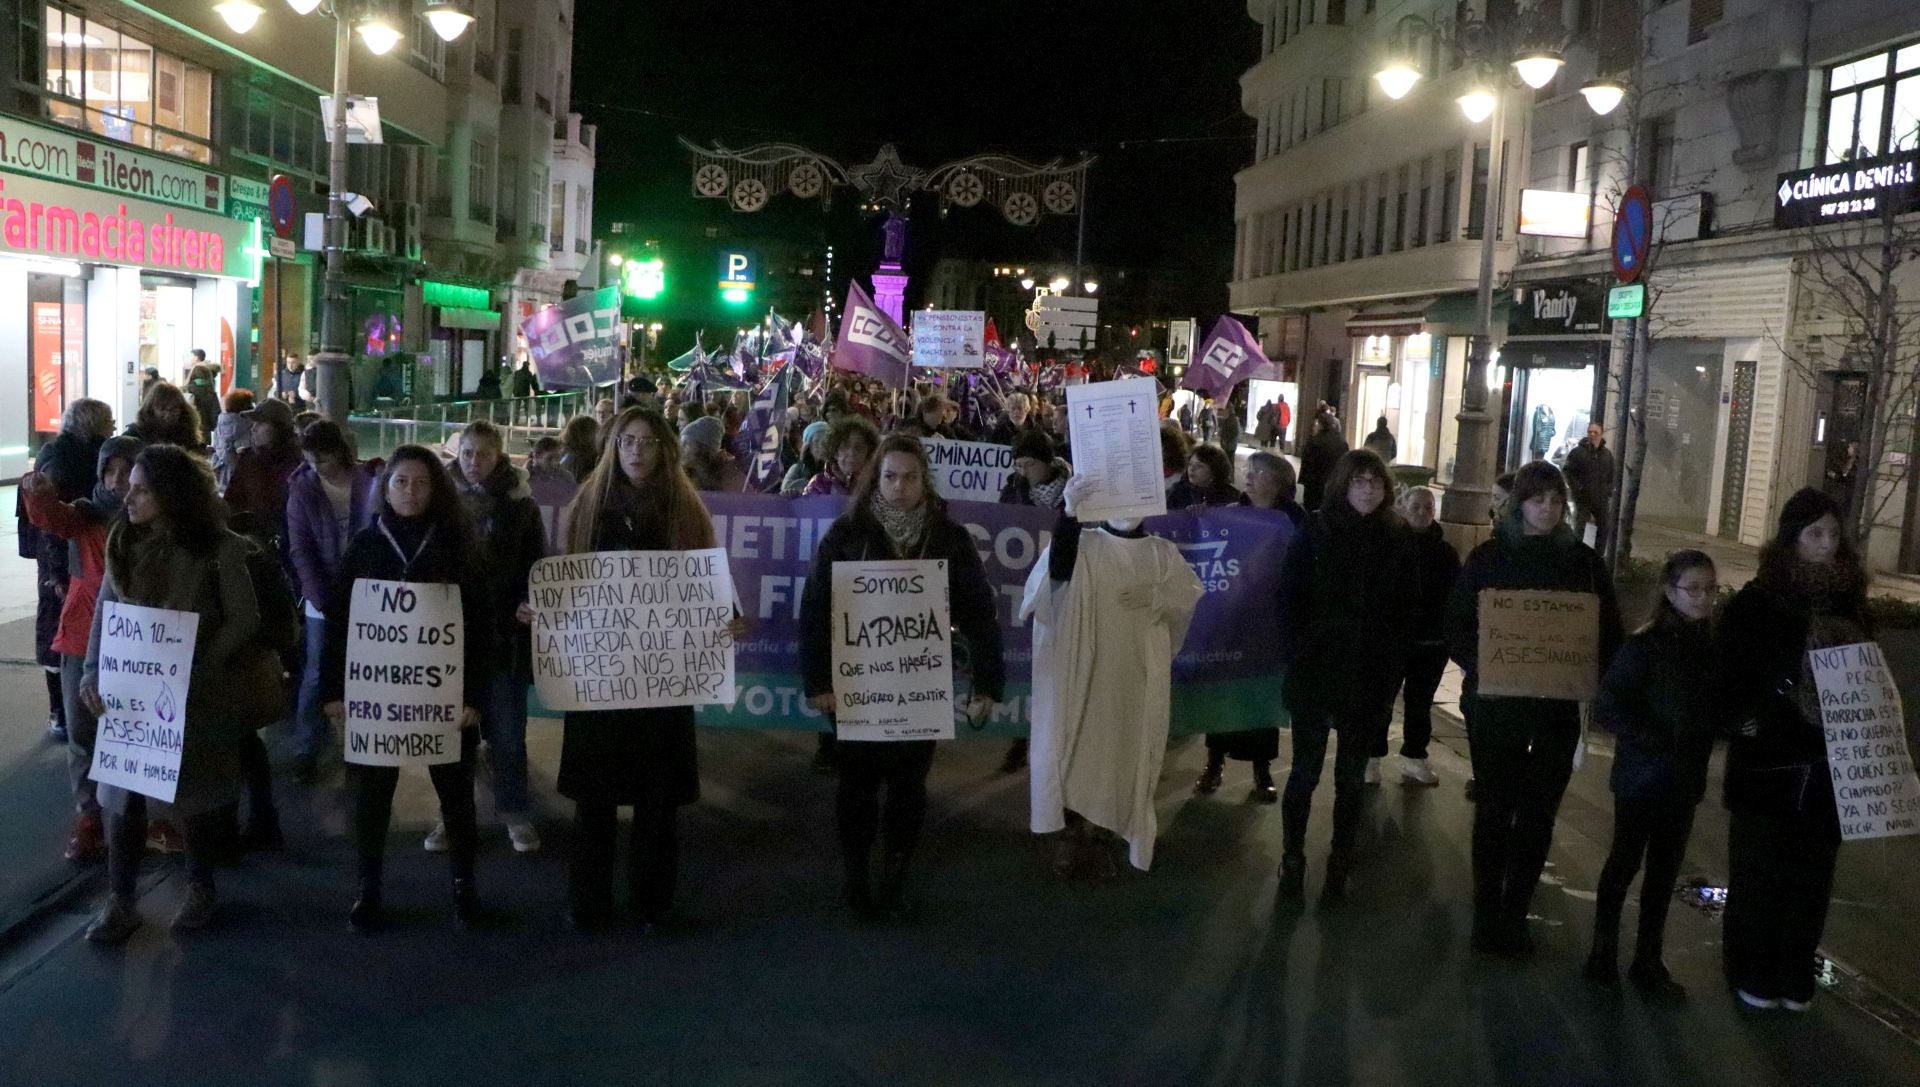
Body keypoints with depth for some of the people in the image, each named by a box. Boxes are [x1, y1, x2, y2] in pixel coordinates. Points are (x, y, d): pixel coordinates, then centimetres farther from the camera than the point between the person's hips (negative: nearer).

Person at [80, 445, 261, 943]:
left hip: (196, 693, -3)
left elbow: (244, 620, -10)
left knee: (195, 791, 10)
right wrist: (93, 670, -7)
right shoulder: (124, 542, 3)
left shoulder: (219, 548, -11)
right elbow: (105, 610, 6)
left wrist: (196, 669, -19)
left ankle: (200, 890, 28)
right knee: (122, 793, 3)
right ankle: (119, 901, 16)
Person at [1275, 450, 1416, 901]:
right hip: (1315, 672, -2)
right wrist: (1297, 656, -10)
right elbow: (1289, 598, -3)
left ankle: (1340, 865, 21)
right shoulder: (1316, 531, -3)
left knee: (1352, 777, 10)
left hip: (1369, 677, 2)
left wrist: (1392, 668, -3)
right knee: (1306, 771, 3)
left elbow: (1405, 611, 4)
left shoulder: (1398, 540, 3)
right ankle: (1292, 861, 15)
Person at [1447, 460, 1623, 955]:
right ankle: (1487, 914, 16)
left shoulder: (1584, 561, 3)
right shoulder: (1489, 556, -1)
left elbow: (1609, 632, 6)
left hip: (1558, 704, 2)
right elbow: (1458, 625, -1)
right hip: (1495, 701, -1)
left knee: (1538, 813, 7)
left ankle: (1515, 915, 20)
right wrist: (1480, 665, -18)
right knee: (1495, 808, 6)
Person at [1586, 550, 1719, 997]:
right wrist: (1653, 741, -23)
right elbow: (1606, 708, -17)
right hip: (1642, 776, -5)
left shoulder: (1712, 648, 1)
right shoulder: (1645, 646, -15)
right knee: (1625, 862, 7)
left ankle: (1648, 960, 25)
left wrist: (1705, 740, -8)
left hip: (1684, 779, 5)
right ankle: (1604, 954, 21)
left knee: (1665, 869, 13)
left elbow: (1715, 710, 10)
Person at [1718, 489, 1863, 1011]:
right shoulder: (1758, 600, -6)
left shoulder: (1849, 600, 7)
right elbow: (1731, 674, -6)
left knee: (1811, 875, 10)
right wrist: (1743, 723, -17)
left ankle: (1795, 976, 23)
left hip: (1829, 766, 4)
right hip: (1768, 762, -4)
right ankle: (1750, 972, 19)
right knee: (1758, 872, 6)